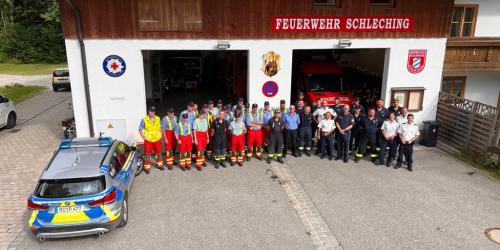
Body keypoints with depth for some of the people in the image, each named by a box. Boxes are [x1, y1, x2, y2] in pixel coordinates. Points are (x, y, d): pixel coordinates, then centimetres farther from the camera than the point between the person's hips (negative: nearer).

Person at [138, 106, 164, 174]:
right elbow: (140, 129, 0)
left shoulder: (158, 119, 5)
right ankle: (147, 167, 7)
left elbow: (160, 127, 17)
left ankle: (159, 164, 31)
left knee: (159, 153, 15)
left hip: (157, 139, 4)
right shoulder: (144, 120, -5)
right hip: (148, 140, -4)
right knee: (147, 154, -1)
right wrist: (143, 137, -9)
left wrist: (160, 135, 5)